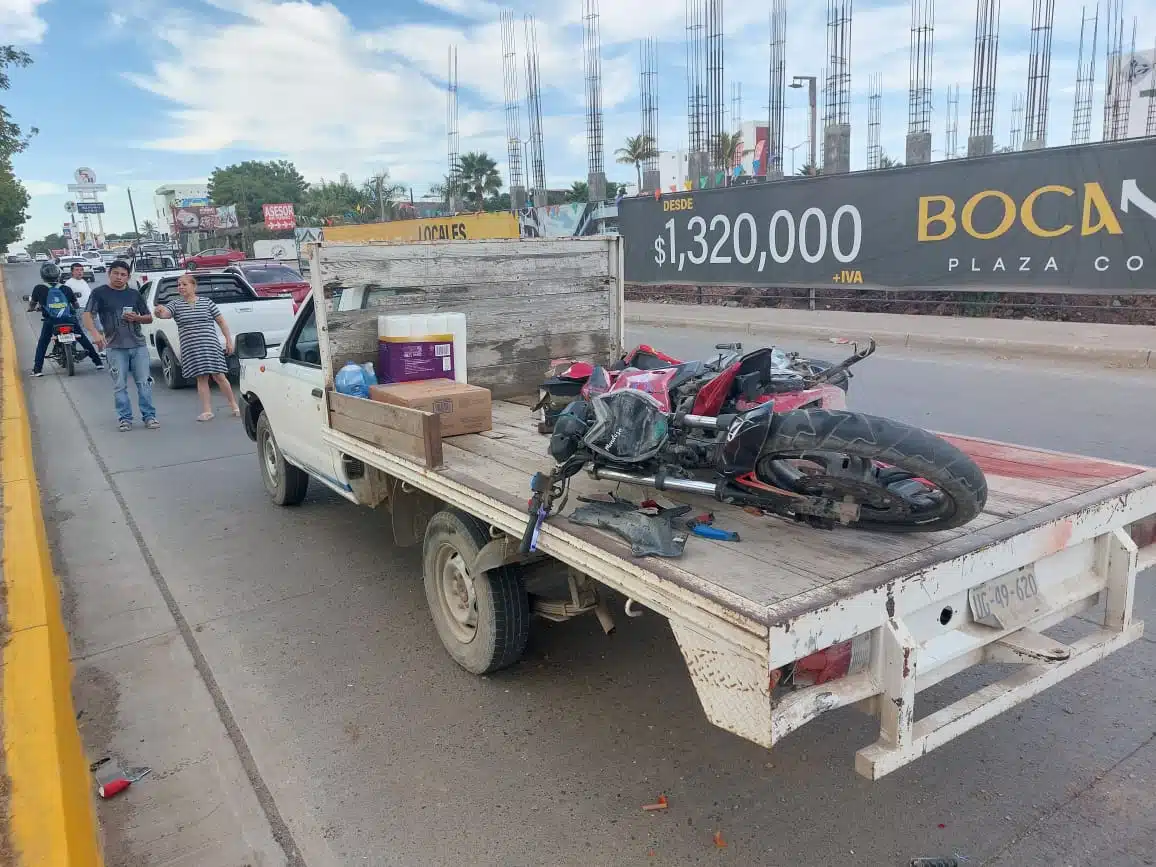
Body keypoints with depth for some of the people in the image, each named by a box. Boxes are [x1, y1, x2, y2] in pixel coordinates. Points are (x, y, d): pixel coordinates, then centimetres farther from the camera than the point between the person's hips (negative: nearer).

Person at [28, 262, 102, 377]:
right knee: (84, 340, 14)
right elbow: (76, 305, 17)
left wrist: (31, 308, 37)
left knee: (42, 344, 13)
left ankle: (37, 369, 7)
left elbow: (32, 305, 14)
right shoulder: (66, 288, 6)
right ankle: (98, 362, 15)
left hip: (50, 321, -1)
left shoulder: (39, 288, 1)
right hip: (70, 319, 1)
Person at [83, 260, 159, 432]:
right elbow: (87, 316, -4)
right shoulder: (100, 293, 4)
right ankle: (124, 418, 8)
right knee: (120, 385, 1)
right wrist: (96, 333, -22)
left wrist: (137, 318, -4)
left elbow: (149, 318, 18)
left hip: (138, 345, 2)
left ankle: (149, 416, 6)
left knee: (144, 382, 1)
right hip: (115, 347, -2)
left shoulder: (134, 294, 13)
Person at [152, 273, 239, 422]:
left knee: (219, 376, -1)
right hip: (190, 348, 1)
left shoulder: (206, 302, 6)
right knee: (201, 378, 2)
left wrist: (229, 340, 4)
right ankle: (207, 411, 6)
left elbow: (221, 321, 8)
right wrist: (158, 312, -36)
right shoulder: (175, 304, 8)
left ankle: (234, 405, 15)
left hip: (211, 345, -1)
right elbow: (164, 313, -11)